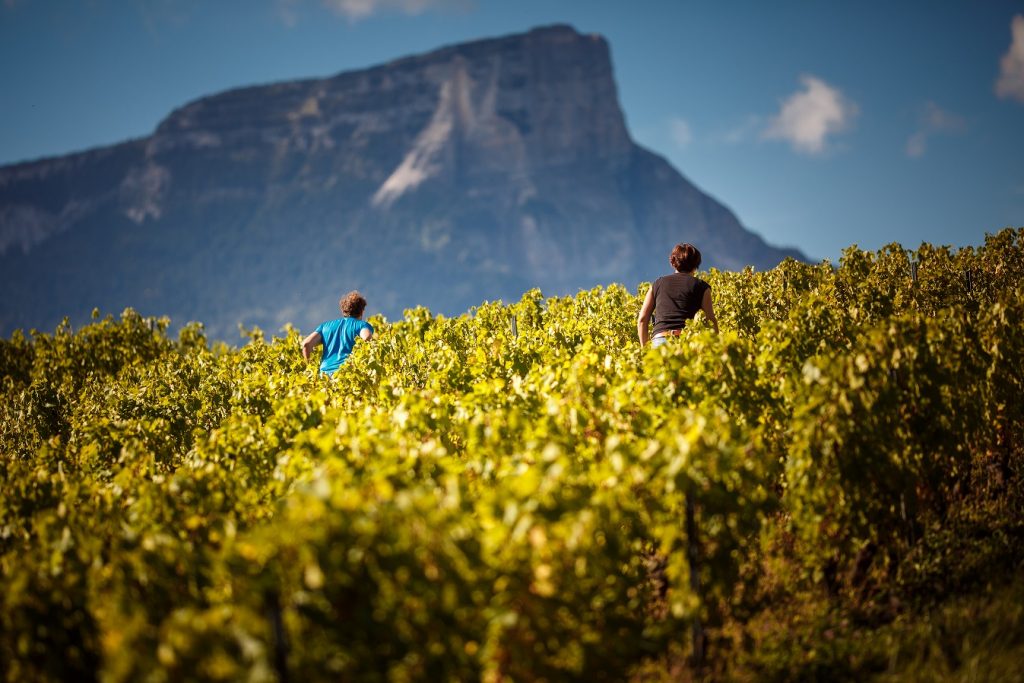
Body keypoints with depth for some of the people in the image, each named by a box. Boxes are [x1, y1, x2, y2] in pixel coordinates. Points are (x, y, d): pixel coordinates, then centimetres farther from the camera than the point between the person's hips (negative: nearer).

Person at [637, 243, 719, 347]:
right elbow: (712, 321, 6)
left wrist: (645, 350, 20)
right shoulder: (701, 286, 15)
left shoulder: (658, 284, 22)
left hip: (659, 340, 2)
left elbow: (642, 319, 17)